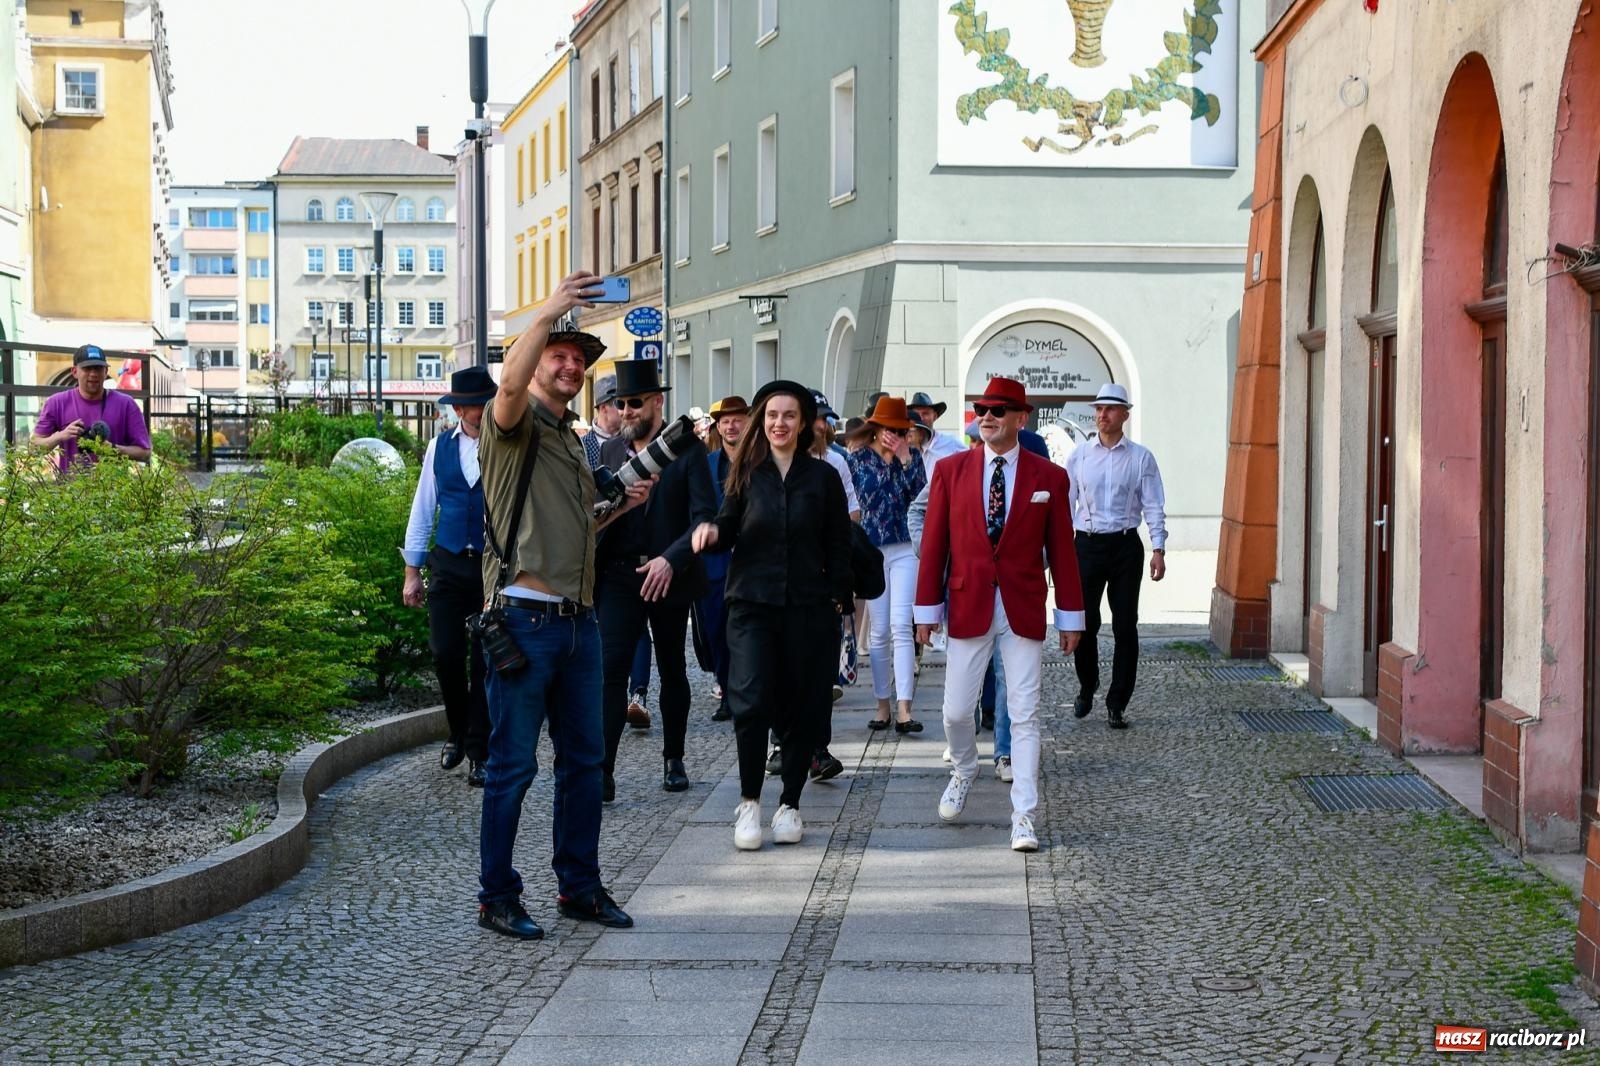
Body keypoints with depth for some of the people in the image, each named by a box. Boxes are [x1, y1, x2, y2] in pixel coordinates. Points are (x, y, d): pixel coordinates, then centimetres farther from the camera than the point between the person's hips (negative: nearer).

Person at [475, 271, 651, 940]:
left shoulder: (573, 441, 23)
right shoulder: (515, 425, -2)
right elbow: (511, 380, -27)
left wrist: (622, 504, 18)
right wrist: (550, 312, -34)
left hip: (579, 620, 8)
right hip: (524, 617, -8)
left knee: (585, 758, 12)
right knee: (513, 762, -3)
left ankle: (579, 885, 22)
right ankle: (497, 896, 6)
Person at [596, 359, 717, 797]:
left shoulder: (687, 451, -5)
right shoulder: (609, 451, 8)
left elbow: (705, 517, -11)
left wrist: (670, 559, -24)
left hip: (669, 577, -2)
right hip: (618, 576, 2)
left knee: (672, 670, 11)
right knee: (611, 668, -10)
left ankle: (674, 759, 26)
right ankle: (602, 772, -13)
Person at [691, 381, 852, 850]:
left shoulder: (823, 477, 3)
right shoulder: (747, 473, 5)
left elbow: (838, 547, 5)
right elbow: (728, 531, 6)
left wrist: (837, 599, -2)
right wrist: (711, 533, -16)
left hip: (808, 608, 0)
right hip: (752, 605, 0)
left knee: (802, 708, 4)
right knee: (751, 703, -12)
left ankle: (790, 804, 18)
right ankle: (749, 802, 3)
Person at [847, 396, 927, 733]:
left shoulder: (912, 455, 7)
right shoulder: (859, 458, 5)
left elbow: (921, 496, -7)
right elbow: (864, 497, -2)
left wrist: (905, 459, -12)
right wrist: (888, 459, -2)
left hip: (905, 549, 0)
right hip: (871, 549, 0)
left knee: (901, 627, -10)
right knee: (879, 632, 3)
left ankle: (904, 710, -14)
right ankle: (883, 706, 11)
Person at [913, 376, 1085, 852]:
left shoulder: (1049, 477, 1)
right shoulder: (950, 470, 2)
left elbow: (1061, 550, 4)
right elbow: (934, 543, 4)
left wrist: (1071, 616, 4)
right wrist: (927, 609, 2)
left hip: (1023, 612, -1)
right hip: (968, 608, 1)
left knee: (1024, 716, -1)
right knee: (956, 711, 4)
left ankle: (1024, 817, 3)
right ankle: (964, 770, 37)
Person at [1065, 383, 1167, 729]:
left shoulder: (1141, 457, 2)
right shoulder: (1079, 455, 5)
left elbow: (1153, 506, 0)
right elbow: (1065, 503, 8)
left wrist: (1158, 549, -8)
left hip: (1125, 546, -1)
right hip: (1087, 544, 1)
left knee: (1125, 626, 1)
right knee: (1085, 622, 3)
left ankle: (1117, 704, 9)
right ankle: (1086, 688, 28)